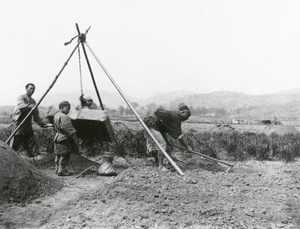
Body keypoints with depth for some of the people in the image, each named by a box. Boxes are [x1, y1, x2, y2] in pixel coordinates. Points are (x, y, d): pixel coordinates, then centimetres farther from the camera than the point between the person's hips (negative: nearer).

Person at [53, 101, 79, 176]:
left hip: (57, 137, 10)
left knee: (58, 154, 17)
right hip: (64, 139, -10)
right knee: (64, 155, -3)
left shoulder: (56, 116, 13)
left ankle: (57, 169, 24)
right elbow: (69, 129, -20)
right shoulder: (64, 117, -18)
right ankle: (61, 170, -2)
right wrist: (75, 139, -17)